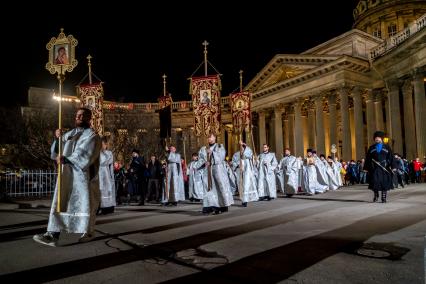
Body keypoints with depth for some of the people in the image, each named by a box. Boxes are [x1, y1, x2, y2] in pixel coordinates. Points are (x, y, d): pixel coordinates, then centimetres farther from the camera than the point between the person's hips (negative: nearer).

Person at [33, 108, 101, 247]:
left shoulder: (92, 136, -3)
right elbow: (56, 151, 13)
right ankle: (53, 234, -5)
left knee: (84, 203, 3)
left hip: (83, 175, -5)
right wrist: (57, 138, -5)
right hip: (66, 175, 6)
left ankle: (88, 232, 20)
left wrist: (65, 159, -15)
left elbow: (84, 156, -15)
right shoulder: (70, 134, 16)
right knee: (60, 203, -2)